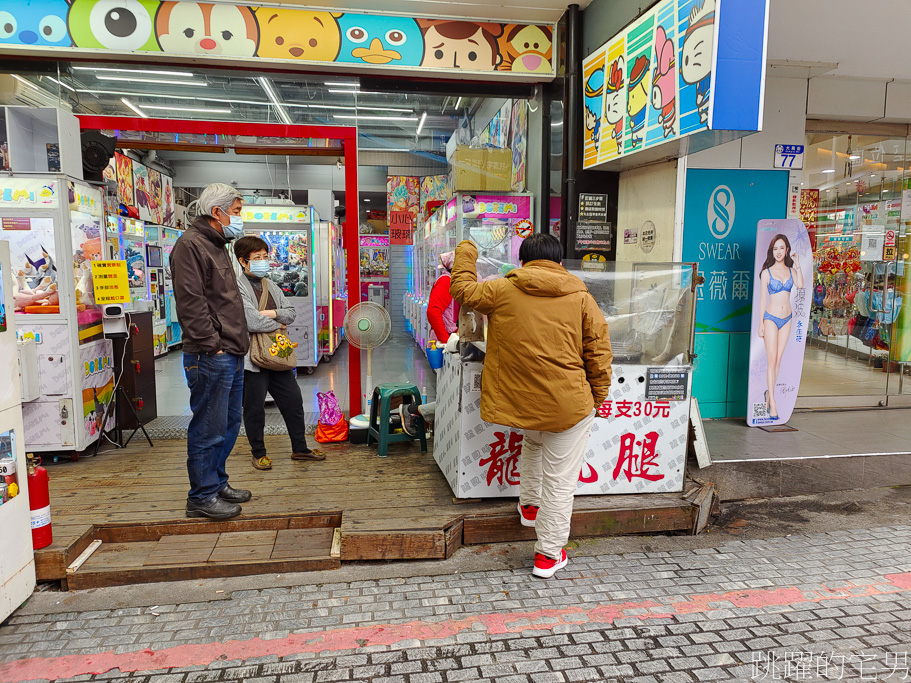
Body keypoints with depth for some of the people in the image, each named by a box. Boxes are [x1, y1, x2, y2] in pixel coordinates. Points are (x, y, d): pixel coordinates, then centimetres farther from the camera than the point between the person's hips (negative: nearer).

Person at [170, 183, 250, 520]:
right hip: (211, 357, -10)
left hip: (231, 355, 10)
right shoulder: (190, 245, -11)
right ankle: (202, 497, 11)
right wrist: (212, 346, -19)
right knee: (208, 429, -1)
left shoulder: (217, 246, 20)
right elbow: (191, 304, -19)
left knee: (228, 425, 17)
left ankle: (217, 483, 30)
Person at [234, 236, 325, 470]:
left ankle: (300, 448, 24)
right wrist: (278, 325, -5)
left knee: (293, 400, 10)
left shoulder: (271, 286, 14)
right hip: (252, 357, -7)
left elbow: (292, 312, 11)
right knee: (255, 408, 5)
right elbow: (252, 323, -20)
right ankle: (258, 453, 22)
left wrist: (274, 313, -9)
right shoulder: (238, 287, -10)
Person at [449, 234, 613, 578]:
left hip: (520, 401, 2)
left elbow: (463, 289, 14)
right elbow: (599, 352, 0)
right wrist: (597, 396, 11)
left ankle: (529, 504, 46)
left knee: (533, 440, 36)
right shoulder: (581, 297, -1)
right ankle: (548, 555, 21)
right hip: (568, 403, -2)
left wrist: (465, 253, 29)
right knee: (559, 480, 10)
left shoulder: (502, 290, -2)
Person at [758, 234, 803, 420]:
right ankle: (773, 404, -6)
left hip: (787, 319, 4)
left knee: (778, 360, 7)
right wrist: (761, 323, -6)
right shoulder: (767, 272, -1)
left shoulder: (791, 270, 9)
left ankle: (769, 395, 20)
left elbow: (800, 285, -13)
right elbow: (762, 299, -2)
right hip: (771, 318, -4)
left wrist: (797, 264, -8)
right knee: (771, 360, -8)